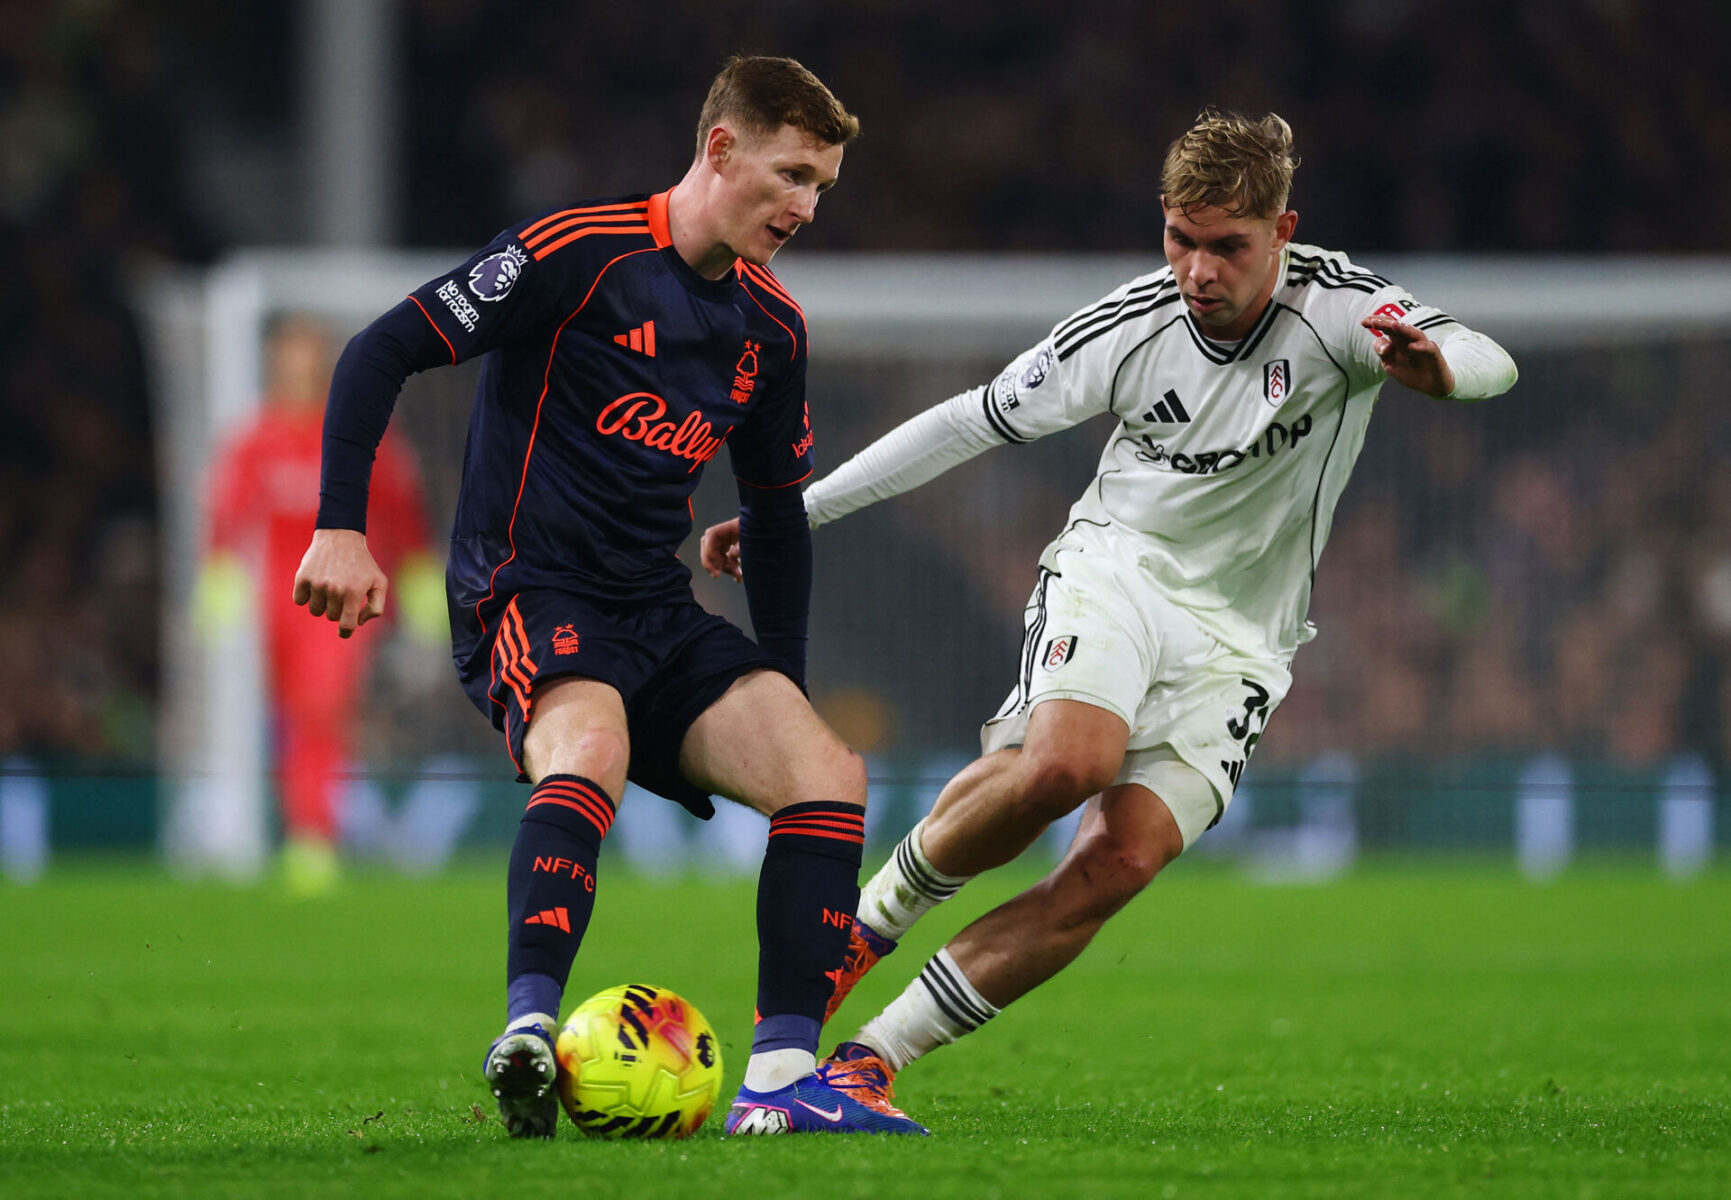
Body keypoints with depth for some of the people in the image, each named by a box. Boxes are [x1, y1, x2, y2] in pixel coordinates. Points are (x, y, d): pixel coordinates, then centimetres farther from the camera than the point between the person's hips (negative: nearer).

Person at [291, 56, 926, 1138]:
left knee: (829, 775, -12)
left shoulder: (772, 326, 12)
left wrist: (782, 687, 21)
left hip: (658, 614, 7)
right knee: (590, 751, -38)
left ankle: (781, 1080, -15)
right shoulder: (581, 250, -10)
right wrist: (341, 528, -17)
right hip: (526, 592, -7)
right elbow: (381, 353, -10)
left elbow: (777, 508, 26)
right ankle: (530, 1031, -43)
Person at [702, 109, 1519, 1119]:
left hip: (1235, 647, 1)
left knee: (1122, 862, -20)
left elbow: (1491, 363, -27)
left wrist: (1435, 367, -53)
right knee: (1065, 762, -34)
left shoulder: (1335, 307, -12)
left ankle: (875, 1056, -13)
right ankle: (872, 919, -8)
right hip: (1118, 569, -1)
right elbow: (969, 423, 0)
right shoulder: (1132, 328, -9)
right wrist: (793, 514, -1)